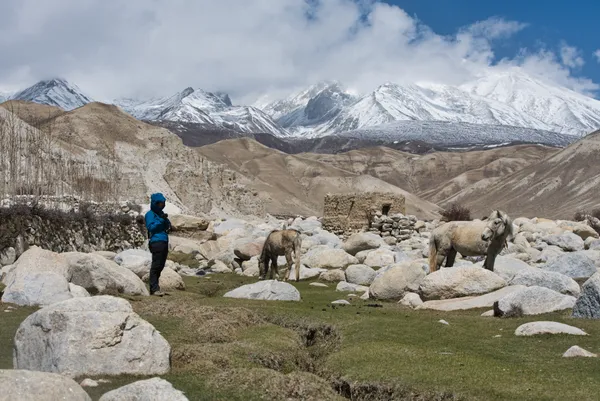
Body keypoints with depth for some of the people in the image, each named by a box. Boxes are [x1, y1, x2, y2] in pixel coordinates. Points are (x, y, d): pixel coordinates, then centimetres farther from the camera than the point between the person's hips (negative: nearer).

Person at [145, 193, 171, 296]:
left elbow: (168, 225, 19)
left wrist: (166, 220, -2)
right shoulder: (150, 214, -4)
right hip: (156, 241, -8)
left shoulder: (161, 213, 19)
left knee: (161, 265, 10)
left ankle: (154, 287, 18)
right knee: (156, 265, -9)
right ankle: (154, 289, -8)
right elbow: (150, 227, -13)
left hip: (164, 241, 8)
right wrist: (161, 220, -19)